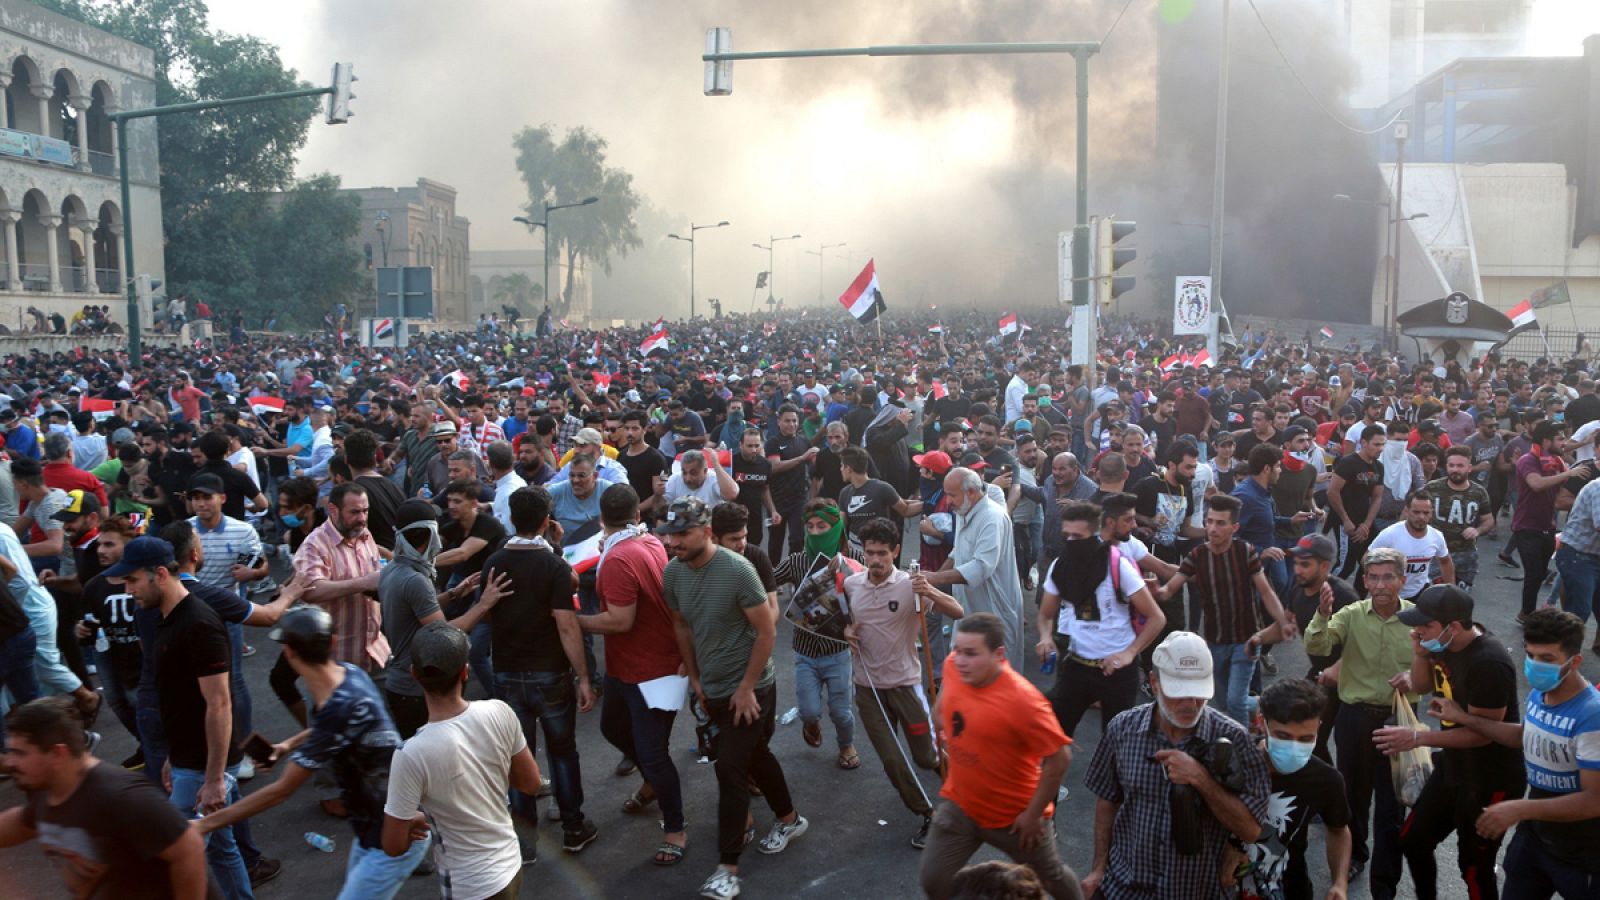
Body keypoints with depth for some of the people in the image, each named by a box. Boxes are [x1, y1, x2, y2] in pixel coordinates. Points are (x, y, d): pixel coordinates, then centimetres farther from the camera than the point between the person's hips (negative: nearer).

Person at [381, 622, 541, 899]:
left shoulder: (412, 754, -26)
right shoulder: (500, 713, -15)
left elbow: (394, 846, -15)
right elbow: (531, 783, 0)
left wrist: (411, 821, 5)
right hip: (511, 865, 5)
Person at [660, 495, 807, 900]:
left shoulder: (737, 570, -23)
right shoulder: (672, 573, -6)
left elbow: (767, 630, -18)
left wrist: (746, 688, -16)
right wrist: (695, 679, 10)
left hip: (749, 689, -6)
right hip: (712, 689, 6)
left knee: (730, 769, -7)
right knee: (755, 756, 21)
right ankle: (790, 819, 43)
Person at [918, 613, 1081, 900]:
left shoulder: (1022, 700, -34)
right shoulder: (954, 666, -15)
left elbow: (1060, 757, -26)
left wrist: (1033, 814, -19)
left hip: (1015, 815, -4)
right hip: (959, 804, 5)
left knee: (1050, 876, 21)